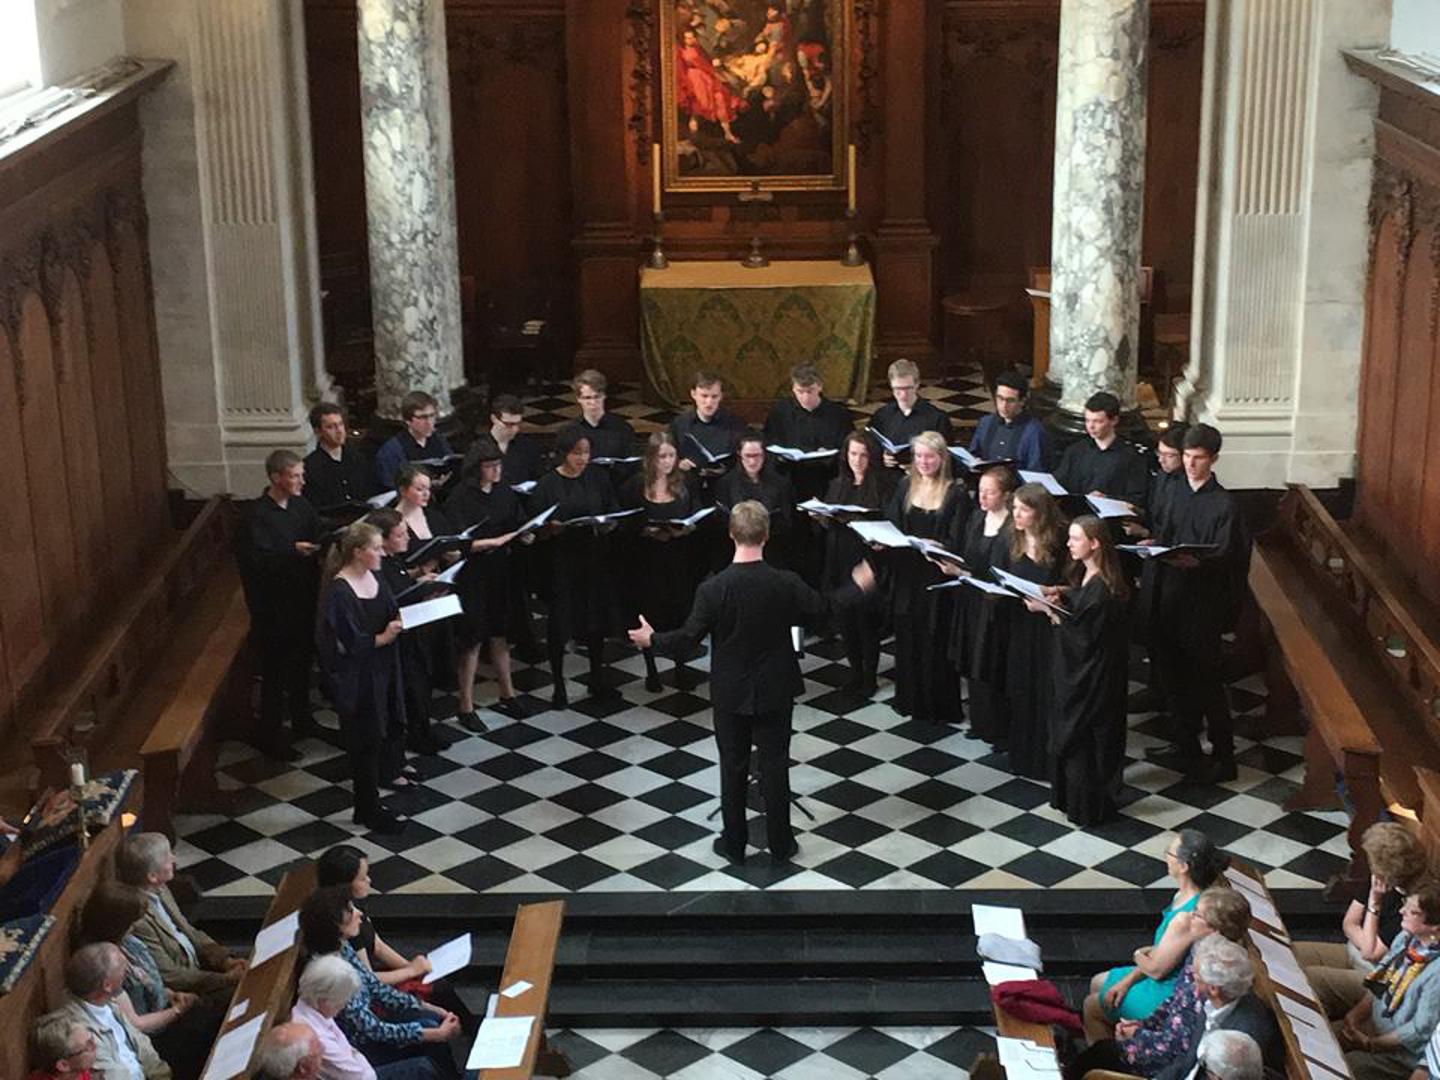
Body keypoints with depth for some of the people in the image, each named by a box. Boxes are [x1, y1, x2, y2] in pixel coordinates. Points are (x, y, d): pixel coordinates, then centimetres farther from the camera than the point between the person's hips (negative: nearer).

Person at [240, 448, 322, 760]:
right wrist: (293, 551, -37)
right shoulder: (259, 514, -17)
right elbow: (259, 559, -25)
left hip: (303, 598, 7)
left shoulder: (301, 506, 4)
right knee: (275, 671, 1)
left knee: (302, 662, 21)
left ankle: (302, 720, 38)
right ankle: (269, 736, 11)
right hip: (273, 606, -7)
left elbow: (319, 537, 4)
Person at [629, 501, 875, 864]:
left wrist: (652, 639, 8)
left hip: (730, 694, -1)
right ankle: (780, 845, 23)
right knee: (775, 766, 13)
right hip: (775, 691, 1)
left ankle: (734, 844, 25)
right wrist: (858, 586, 20)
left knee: (733, 767, 14)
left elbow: (689, 638, -12)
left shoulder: (713, 588, -21)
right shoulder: (786, 584, -17)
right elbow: (822, 609, 1)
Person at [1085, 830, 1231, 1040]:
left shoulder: (1187, 918, -36)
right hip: (1170, 977, 9)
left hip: (1170, 992, -9)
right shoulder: (1184, 895, -6)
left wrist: (1139, 956, -1)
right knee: (1097, 983, 23)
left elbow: (1156, 969, -24)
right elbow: (1161, 949, 5)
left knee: (1092, 1006, 8)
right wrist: (1128, 980, 0)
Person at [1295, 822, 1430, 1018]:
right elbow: (1349, 923, 6)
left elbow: (1371, 954, -22)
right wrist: (1367, 943, -15)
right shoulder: (1376, 880, -4)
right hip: (1352, 953, 9)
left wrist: (1374, 903, -25)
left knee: (1308, 979, -24)